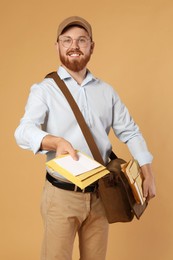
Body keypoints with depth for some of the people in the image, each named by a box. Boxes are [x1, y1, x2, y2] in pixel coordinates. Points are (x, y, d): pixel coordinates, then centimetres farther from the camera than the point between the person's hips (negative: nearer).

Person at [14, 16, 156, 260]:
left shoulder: (106, 91, 9)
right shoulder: (44, 89, -5)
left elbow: (130, 132, 13)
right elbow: (24, 131, -19)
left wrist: (148, 174, 3)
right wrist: (56, 141, -39)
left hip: (100, 194, 4)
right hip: (61, 194, -4)